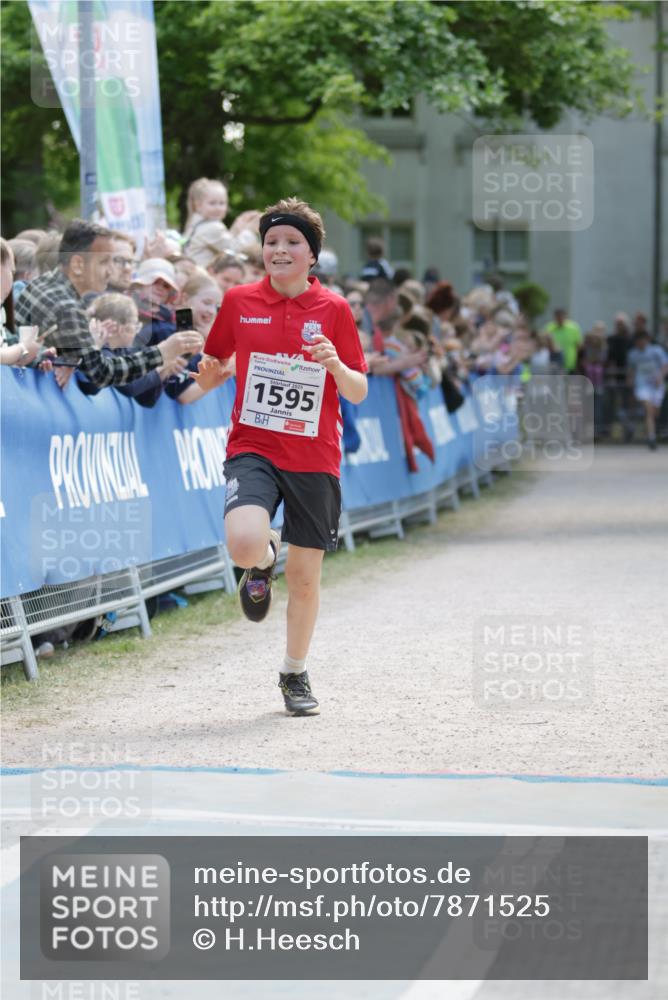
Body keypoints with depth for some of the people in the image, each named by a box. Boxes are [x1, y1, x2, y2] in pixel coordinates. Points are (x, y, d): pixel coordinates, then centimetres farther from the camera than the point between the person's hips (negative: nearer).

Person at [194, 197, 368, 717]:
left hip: (314, 458, 1)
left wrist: (335, 365, -18)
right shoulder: (239, 301, 2)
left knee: (305, 577, 6)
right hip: (253, 448, 0)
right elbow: (212, 370, 15)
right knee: (243, 543, -28)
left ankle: (295, 673, 30)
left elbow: (359, 392, 2)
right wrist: (209, 371, -8)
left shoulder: (334, 309, 0)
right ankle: (264, 560, 12)